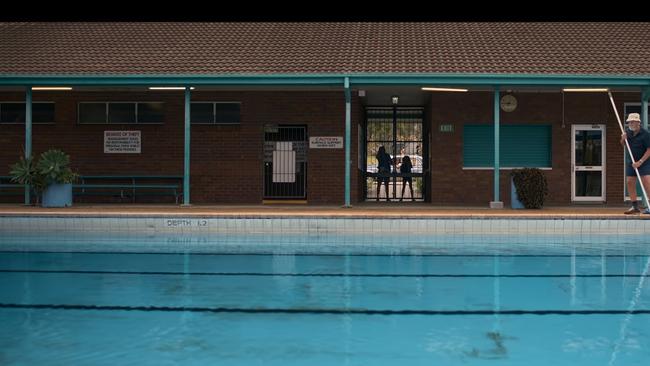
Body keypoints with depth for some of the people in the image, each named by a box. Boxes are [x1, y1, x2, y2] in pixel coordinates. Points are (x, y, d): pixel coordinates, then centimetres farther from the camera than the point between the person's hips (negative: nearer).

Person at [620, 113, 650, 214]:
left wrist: (640, 162, -21)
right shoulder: (629, 132, 5)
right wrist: (623, 139, -4)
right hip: (631, 162, 7)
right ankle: (635, 207, 11)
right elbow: (623, 144, 20)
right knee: (630, 183, 4)